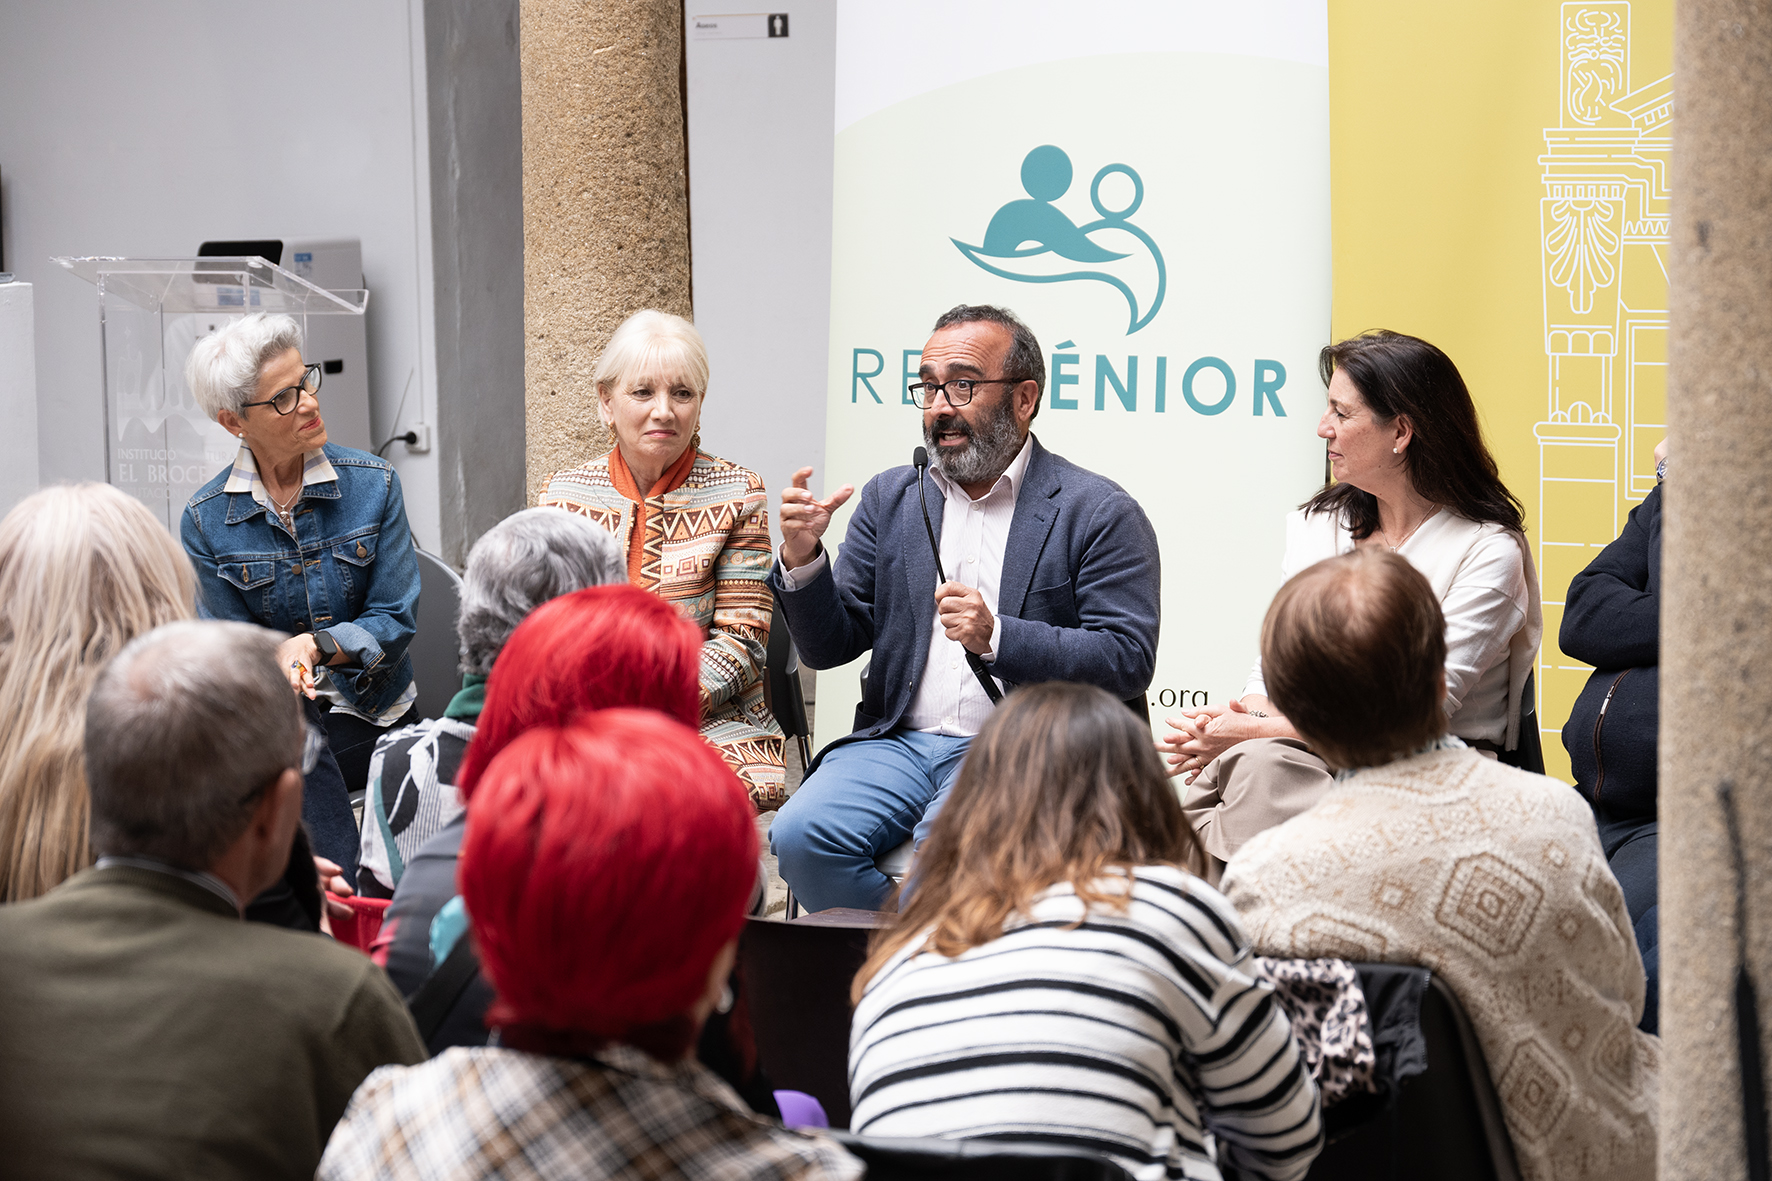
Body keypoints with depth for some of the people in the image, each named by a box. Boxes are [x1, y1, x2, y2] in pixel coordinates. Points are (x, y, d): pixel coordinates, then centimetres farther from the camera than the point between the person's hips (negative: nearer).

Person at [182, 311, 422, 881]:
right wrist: (276, 667, -25)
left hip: (369, 720, -1)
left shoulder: (373, 484, 0)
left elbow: (395, 619, -2)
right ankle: (344, 891, -36)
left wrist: (315, 645, -22)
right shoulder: (204, 521, 0)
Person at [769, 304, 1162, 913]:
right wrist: (803, 559, -6)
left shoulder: (1101, 513, 1)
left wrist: (998, 638, -20)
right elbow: (829, 646, 14)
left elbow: (1128, 661, -8)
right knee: (802, 833, -24)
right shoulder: (890, 498, 15)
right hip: (896, 742, 5)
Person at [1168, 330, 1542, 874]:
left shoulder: (1488, 550, -5)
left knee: (1261, 766, -34)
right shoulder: (1317, 524, 16)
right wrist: (1245, 715, -13)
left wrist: (1259, 732, -19)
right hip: (1315, 752, 5)